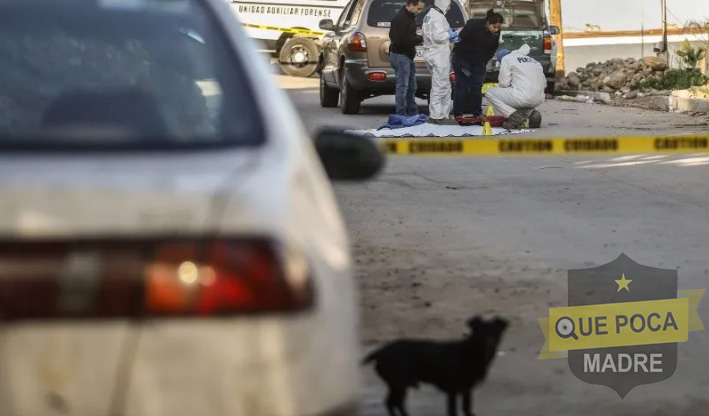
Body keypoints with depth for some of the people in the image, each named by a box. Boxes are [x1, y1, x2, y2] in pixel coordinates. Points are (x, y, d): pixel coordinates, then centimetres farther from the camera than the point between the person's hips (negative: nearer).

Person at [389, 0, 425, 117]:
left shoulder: (410, 17, 13)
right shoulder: (400, 18, -19)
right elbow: (400, 40, -25)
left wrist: (418, 39, 2)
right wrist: (419, 39, -18)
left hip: (408, 55, 10)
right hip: (400, 55, -10)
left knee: (411, 87, 15)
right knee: (402, 87, -8)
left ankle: (413, 113, 22)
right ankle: (401, 115, -5)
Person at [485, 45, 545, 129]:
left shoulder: (506, 59, 8)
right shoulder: (533, 60, 27)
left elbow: (504, 83, 0)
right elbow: (544, 84, 24)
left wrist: (499, 85, 22)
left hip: (523, 96, -7)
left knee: (490, 93, 8)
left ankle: (514, 116, -8)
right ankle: (532, 113, 4)